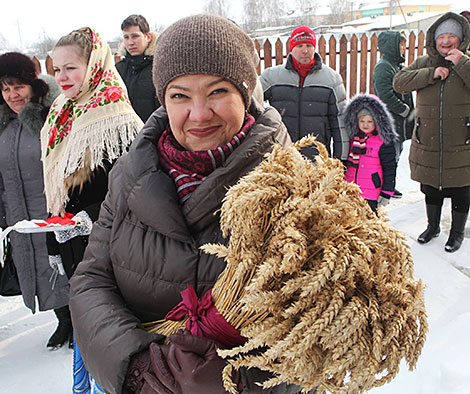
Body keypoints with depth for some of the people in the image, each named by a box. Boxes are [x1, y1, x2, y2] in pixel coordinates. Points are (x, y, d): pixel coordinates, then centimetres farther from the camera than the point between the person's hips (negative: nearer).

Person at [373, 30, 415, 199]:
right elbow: (386, 97, -24)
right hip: (390, 123, -10)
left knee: (396, 152, 15)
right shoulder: (383, 67, -15)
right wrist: (408, 112, -16)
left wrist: (410, 111, 14)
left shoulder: (397, 65, 18)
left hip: (400, 123, 10)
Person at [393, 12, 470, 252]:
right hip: (428, 142, 3)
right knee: (431, 188, 17)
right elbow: (399, 82, -10)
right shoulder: (424, 64, 5)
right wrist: (432, 74, -17)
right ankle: (433, 226, 38)